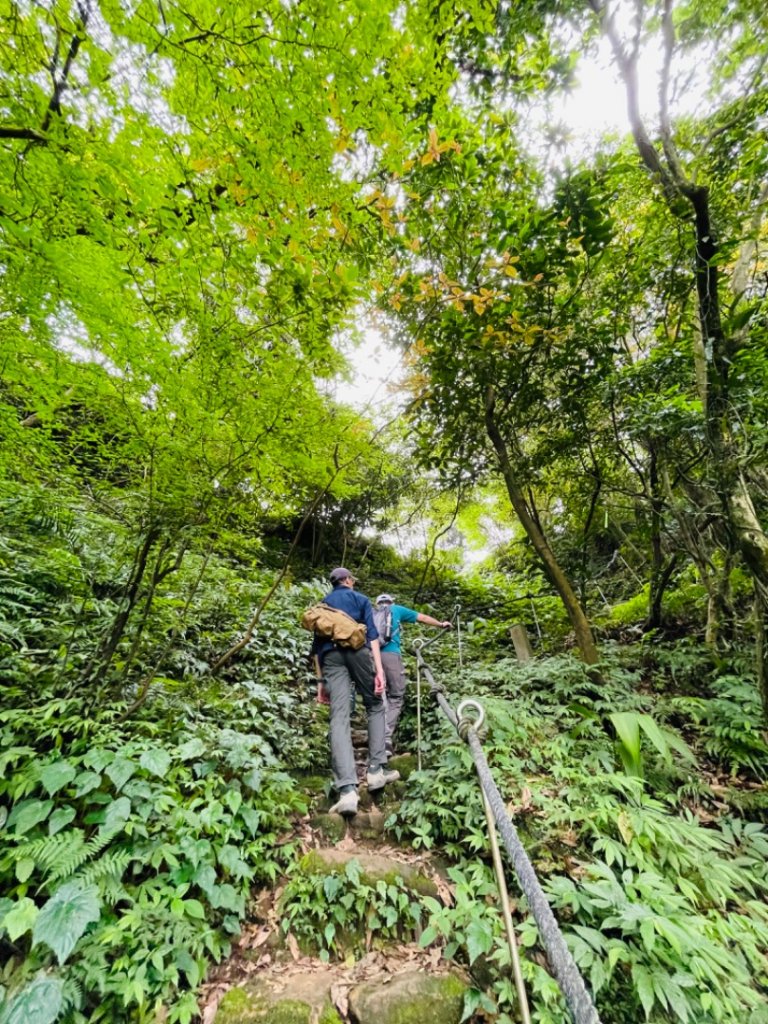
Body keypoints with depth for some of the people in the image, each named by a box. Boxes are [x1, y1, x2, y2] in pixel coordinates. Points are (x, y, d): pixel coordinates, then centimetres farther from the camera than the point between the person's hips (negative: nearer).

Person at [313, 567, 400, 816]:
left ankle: (347, 790, -18)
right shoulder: (361, 599, 17)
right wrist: (379, 669, -4)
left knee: (339, 716, -8)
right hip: (357, 650, -2)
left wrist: (321, 681, 25)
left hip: (330, 656, 2)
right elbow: (371, 633, 2)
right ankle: (376, 769, 8)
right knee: (375, 706, 16)